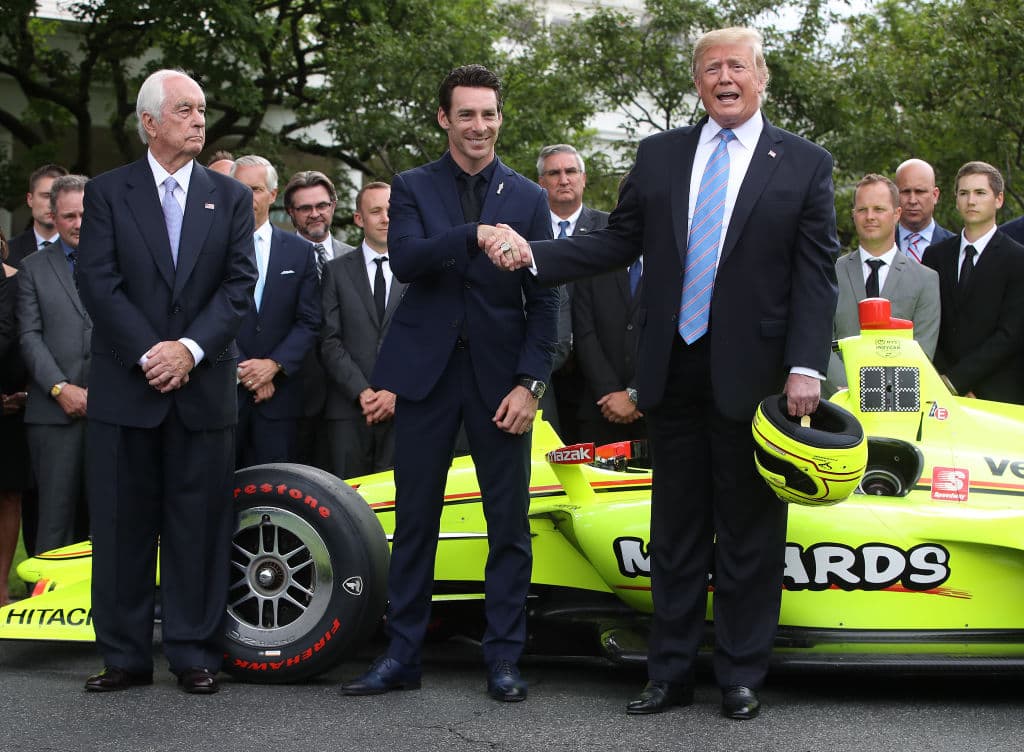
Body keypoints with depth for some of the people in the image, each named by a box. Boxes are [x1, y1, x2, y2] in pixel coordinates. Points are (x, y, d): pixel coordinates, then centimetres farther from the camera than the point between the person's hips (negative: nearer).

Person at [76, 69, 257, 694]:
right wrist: (147, 354, -14)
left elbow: (241, 285, 0)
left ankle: (195, 654, 11)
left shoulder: (231, 196, 9)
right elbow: (98, 283, -4)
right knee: (122, 524, 4)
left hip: (204, 385, 1)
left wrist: (190, 349, -13)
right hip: (124, 386, -1)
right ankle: (125, 656, 12)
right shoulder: (107, 192, 5)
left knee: (199, 523, 3)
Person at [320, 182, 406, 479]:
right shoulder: (337, 271, 10)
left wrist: (398, 392, -8)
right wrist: (362, 393, -9)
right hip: (349, 409, 0)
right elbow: (330, 341, 3)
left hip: (405, 408, 0)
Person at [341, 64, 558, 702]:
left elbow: (543, 301, 4)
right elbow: (405, 259, -12)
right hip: (427, 370, 0)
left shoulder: (529, 199, 8)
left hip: (500, 376, 0)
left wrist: (530, 382, -6)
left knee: (510, 523, 2)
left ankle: (504, 659, 11)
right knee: (415, 519, 5)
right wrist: (473, 235, -27)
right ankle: (402, 655, 14)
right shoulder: (413, 188, 7)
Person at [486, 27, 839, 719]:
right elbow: (618, 242, 10)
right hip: (674, 370, 3)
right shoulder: (659, 155, 11)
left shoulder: (805, 164, 2)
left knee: (749, 532, 4)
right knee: (676, 531, 10)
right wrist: (534, 254, -4)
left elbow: (816, 272, -3)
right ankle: (671, 674, 19)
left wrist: (805, 368, -13)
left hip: (753, 376, -3)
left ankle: (742, 678, 15)